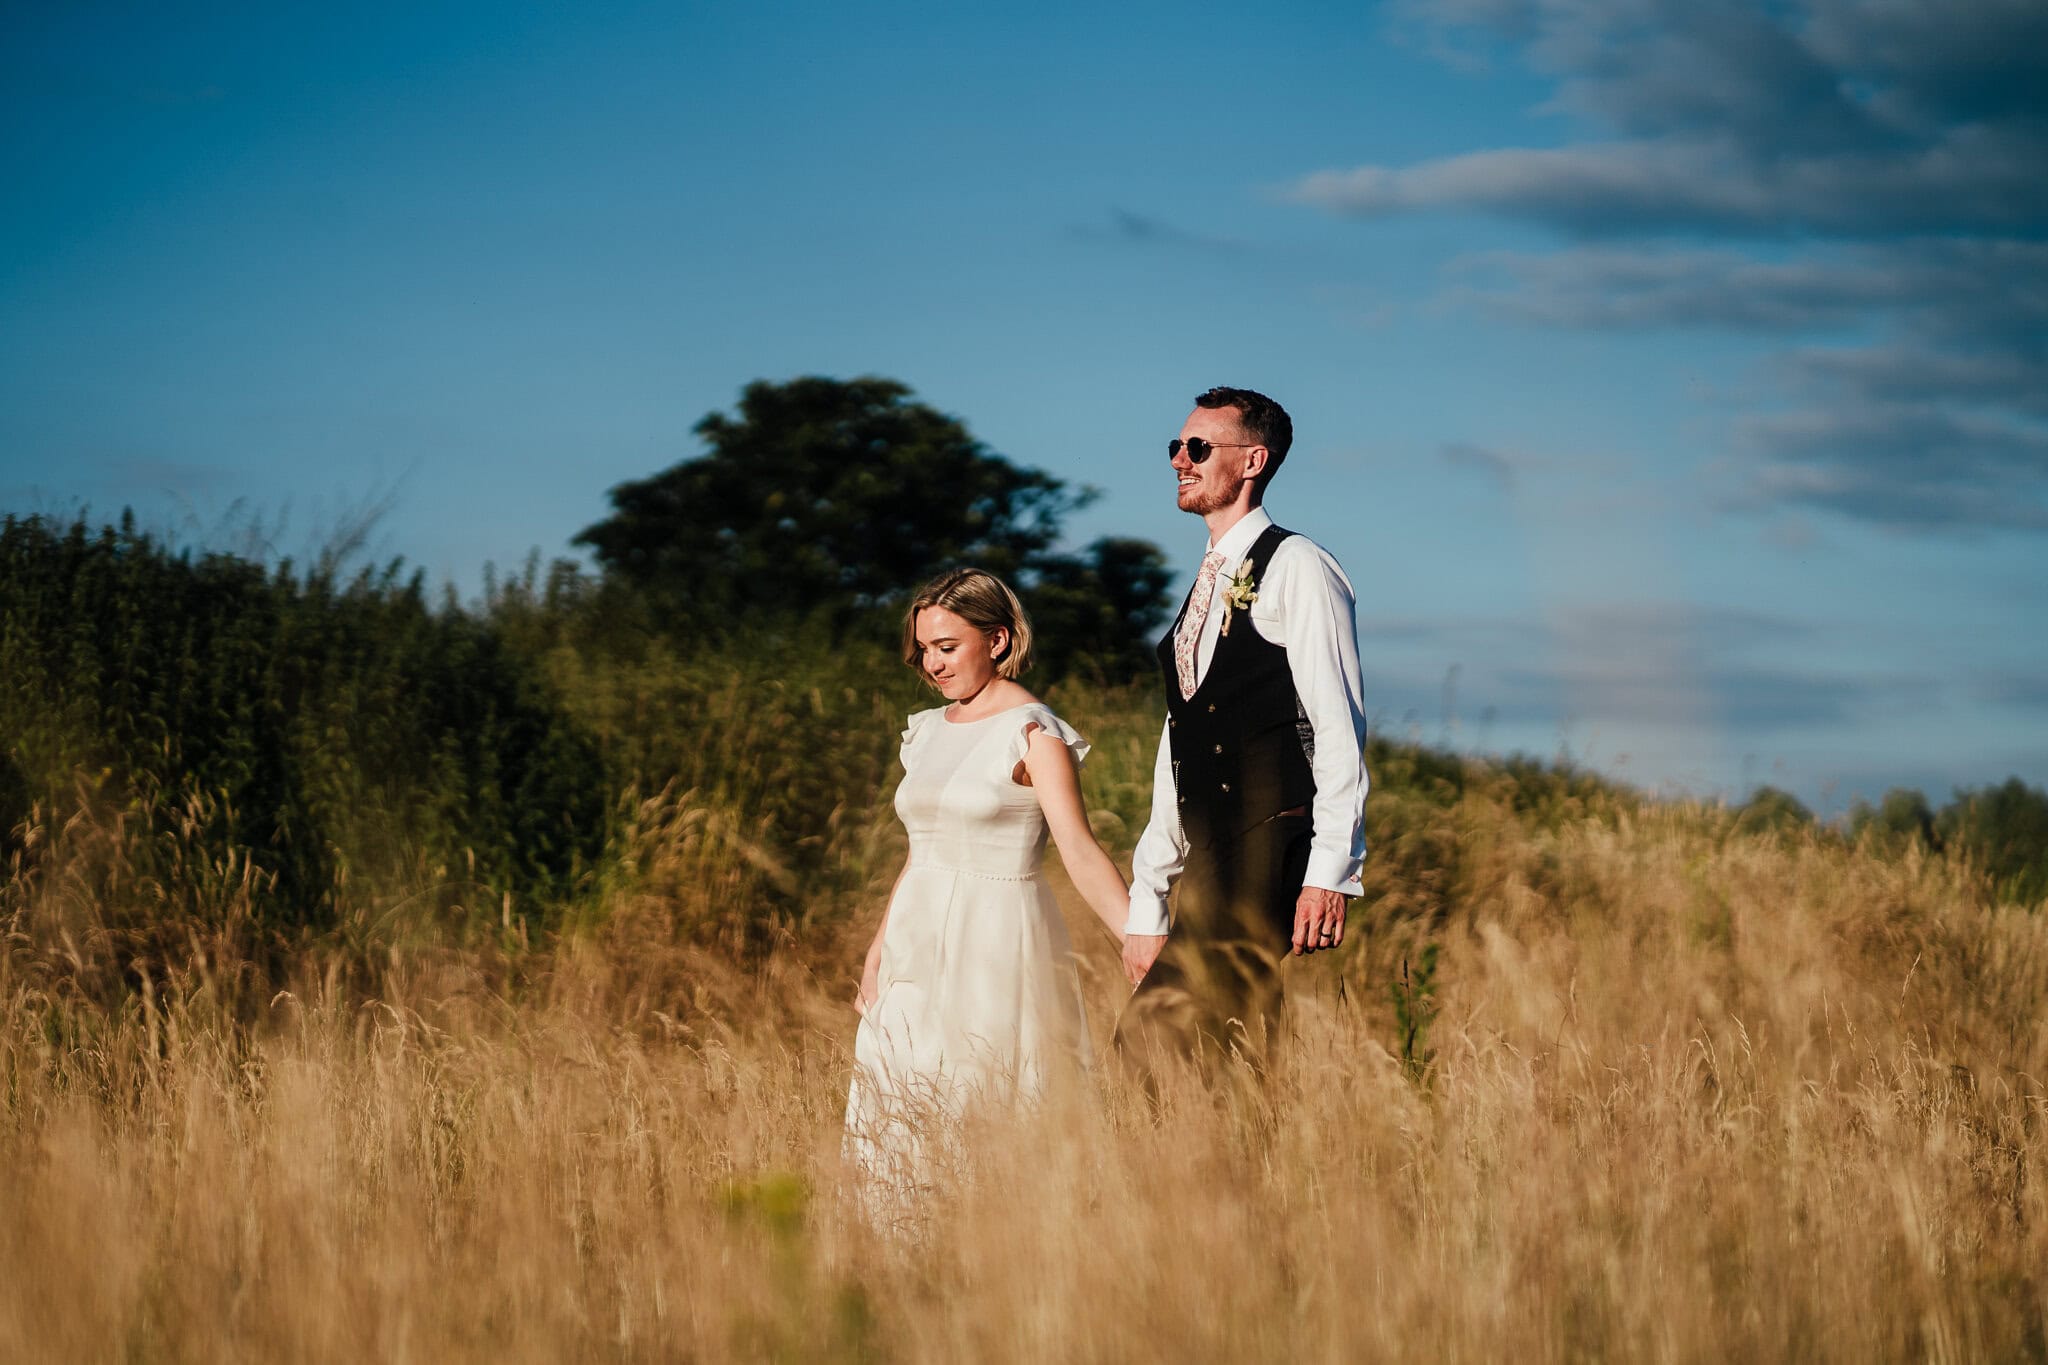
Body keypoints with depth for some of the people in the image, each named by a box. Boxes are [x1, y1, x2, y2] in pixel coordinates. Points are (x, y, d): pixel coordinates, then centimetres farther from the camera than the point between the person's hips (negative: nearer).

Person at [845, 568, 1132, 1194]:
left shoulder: (1033, 733, -9)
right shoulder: (929, 731, 13)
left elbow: (1081, 852, -17)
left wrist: (1140, 945, -29)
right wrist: (876, 953, 17)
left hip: (997, 948, -7)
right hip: (921, 947, 7)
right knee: (905, 1118, 4)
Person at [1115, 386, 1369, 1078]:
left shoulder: (1296, 568, -4)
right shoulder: (1206, 589, 22)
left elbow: (1339, 731, -11)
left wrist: (1330, 872, -20)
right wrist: (1146, 903, 18)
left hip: (1273, 861, -8)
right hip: (1211, 876, 8)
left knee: (1151, 1035, -19)